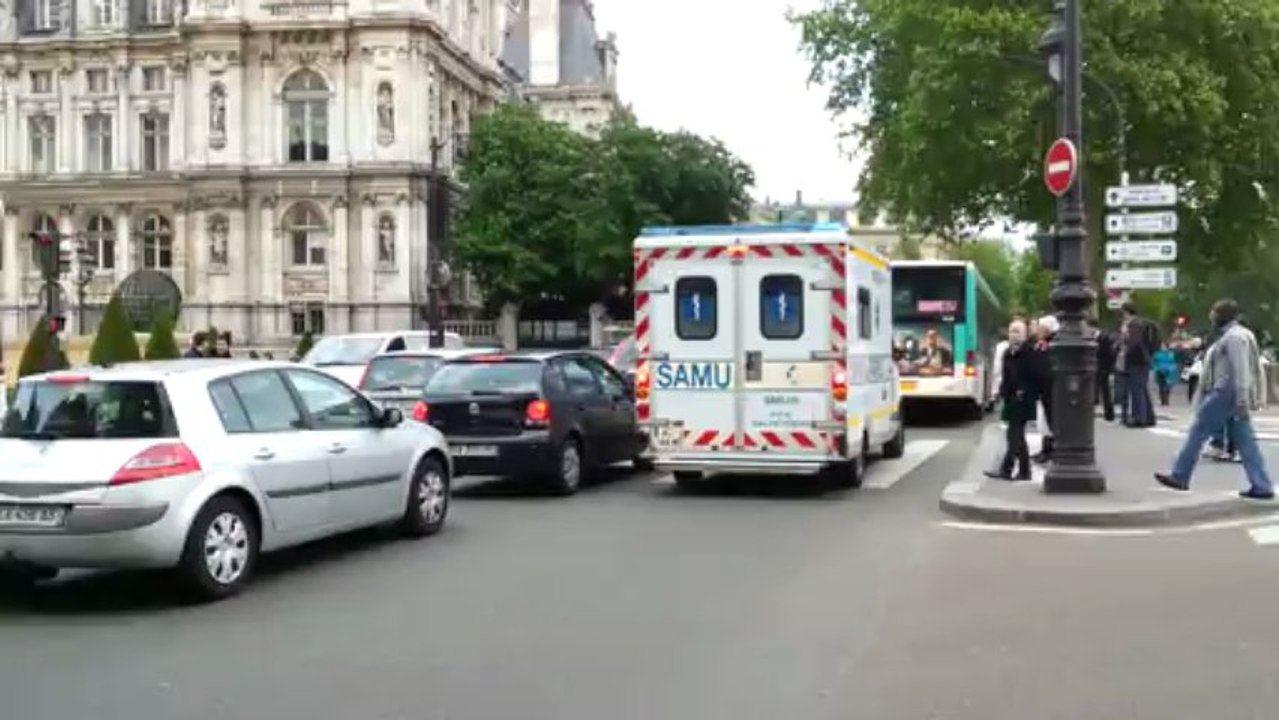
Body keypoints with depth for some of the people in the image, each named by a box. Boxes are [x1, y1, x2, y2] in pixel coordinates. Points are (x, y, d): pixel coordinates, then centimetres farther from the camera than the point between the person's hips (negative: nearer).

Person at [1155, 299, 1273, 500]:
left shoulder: (1234, 337, -15)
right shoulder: (1234, 335, 17)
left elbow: (1241, 370, -21)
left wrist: (1242, 401, -25)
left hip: (1227, 393, -10)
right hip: (1229, 393, 10)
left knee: (1198, 431, 0)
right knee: (1245, 440, 6)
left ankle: (1179, 476, 8)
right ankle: (1262, 486, 2)